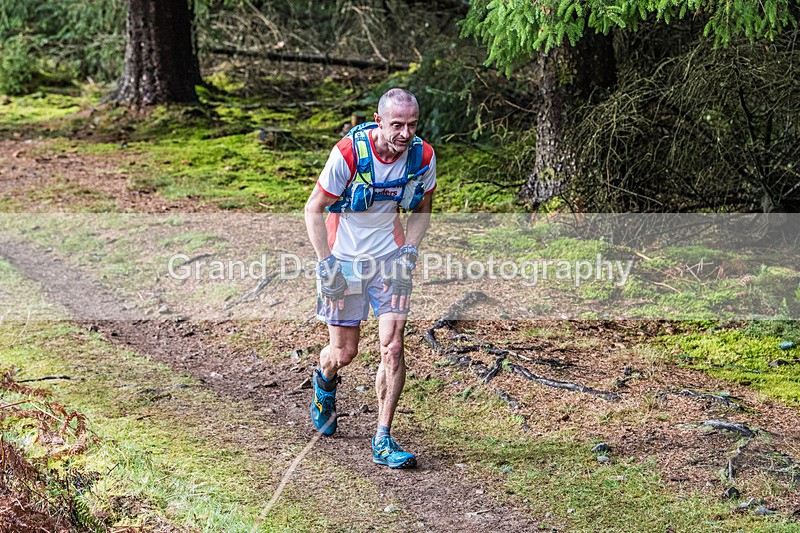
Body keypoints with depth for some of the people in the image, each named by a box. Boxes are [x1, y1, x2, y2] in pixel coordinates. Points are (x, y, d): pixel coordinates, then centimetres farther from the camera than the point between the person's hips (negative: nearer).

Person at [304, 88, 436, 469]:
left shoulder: (422, 156, -12)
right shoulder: (349, 153, -23)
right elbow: (314, 209, -12)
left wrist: (409, 255, -6)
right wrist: (327, 265, -16)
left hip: (390, 257, 2)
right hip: (344, 258, -2)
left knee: (393, 345, -10)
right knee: (344, 352, 6)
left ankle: (383, 441, 1)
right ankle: (325, 380, 45)